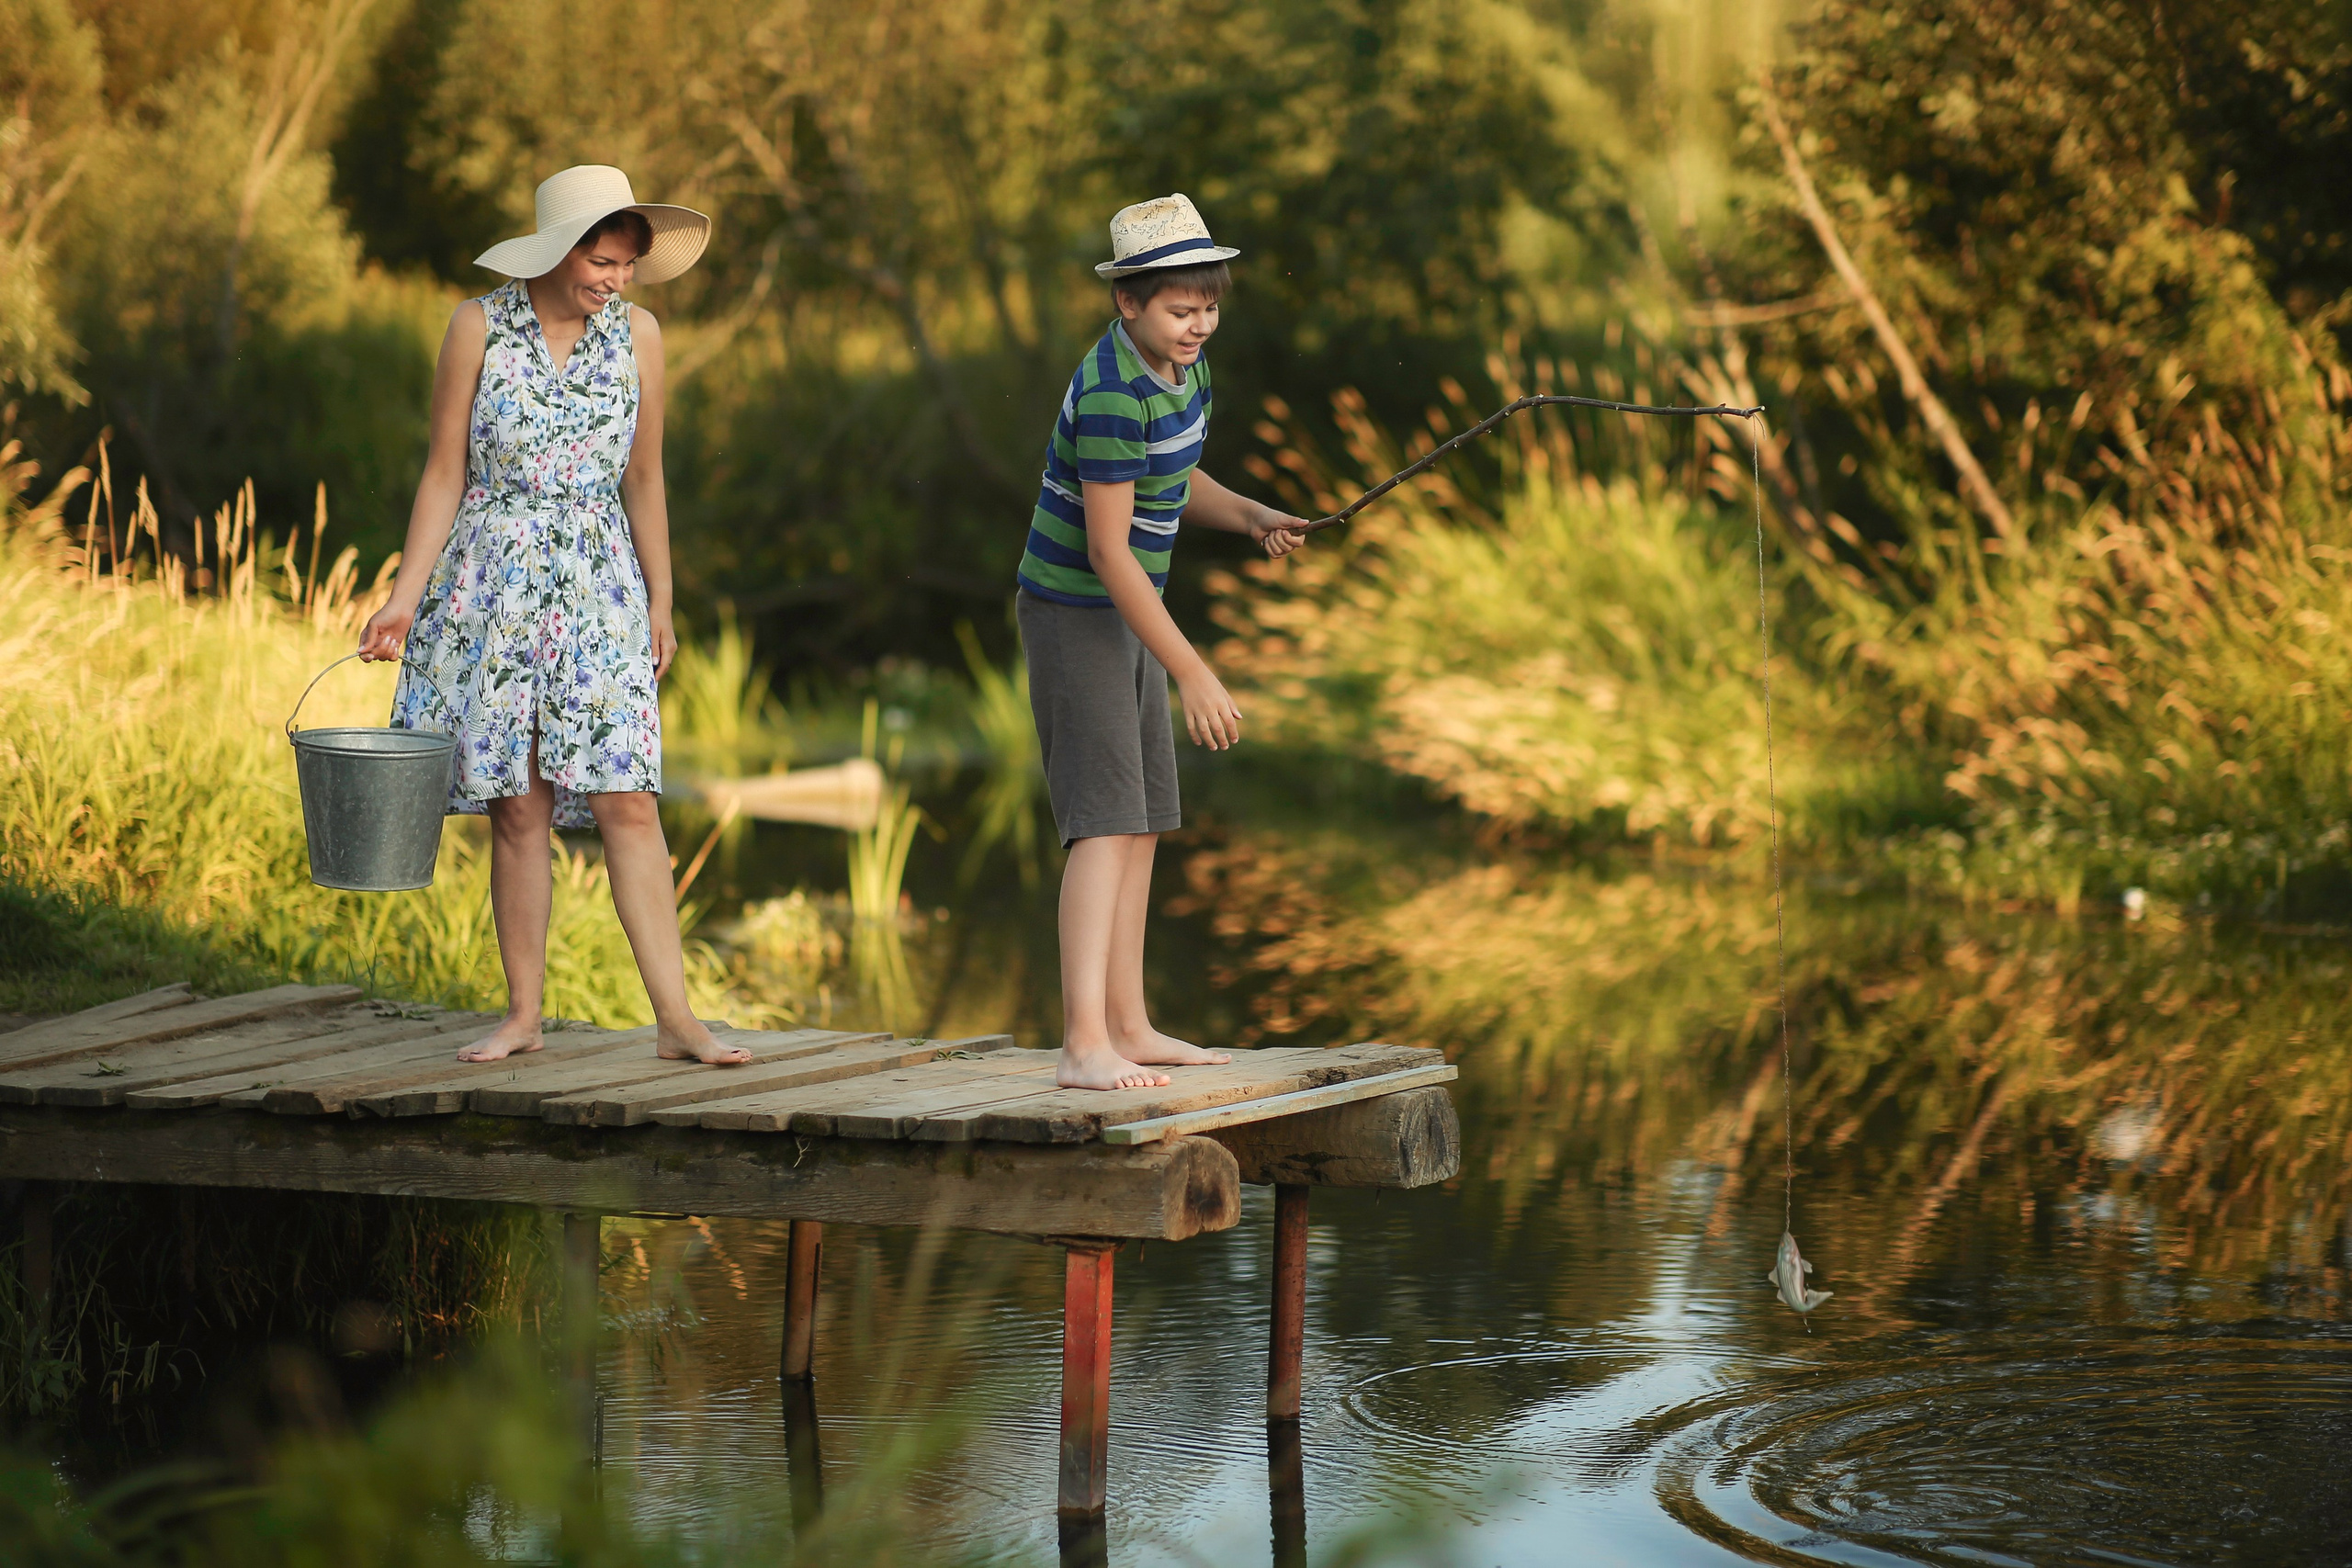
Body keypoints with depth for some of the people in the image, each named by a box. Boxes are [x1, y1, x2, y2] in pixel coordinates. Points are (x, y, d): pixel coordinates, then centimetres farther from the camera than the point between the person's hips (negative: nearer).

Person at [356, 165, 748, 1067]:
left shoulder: (636, 335, 3)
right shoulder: (481, 326, -4)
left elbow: (643, 479, 11)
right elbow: (444, 474, -1)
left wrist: (660, 604, 12)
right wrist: (405, 596, -6)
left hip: (599, 587, 1)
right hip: (494, 585, -1)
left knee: (626, 800, -8)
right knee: (519, 807, 0)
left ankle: (675, 1019, -9)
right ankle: (523, 1015, 10)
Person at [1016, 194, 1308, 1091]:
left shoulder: (1176, 361, 3)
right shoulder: (1113, 393, -26)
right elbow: (1109, 550, -26)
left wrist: (1250, 517, 0)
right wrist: (1192, 674, -25)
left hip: (1124, 615, 10)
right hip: (1074, 614, -10)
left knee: (1142, 823, 11)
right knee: (1106, 822, -17)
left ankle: (1127, 1028, 16)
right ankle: (1084, 1047, -24)